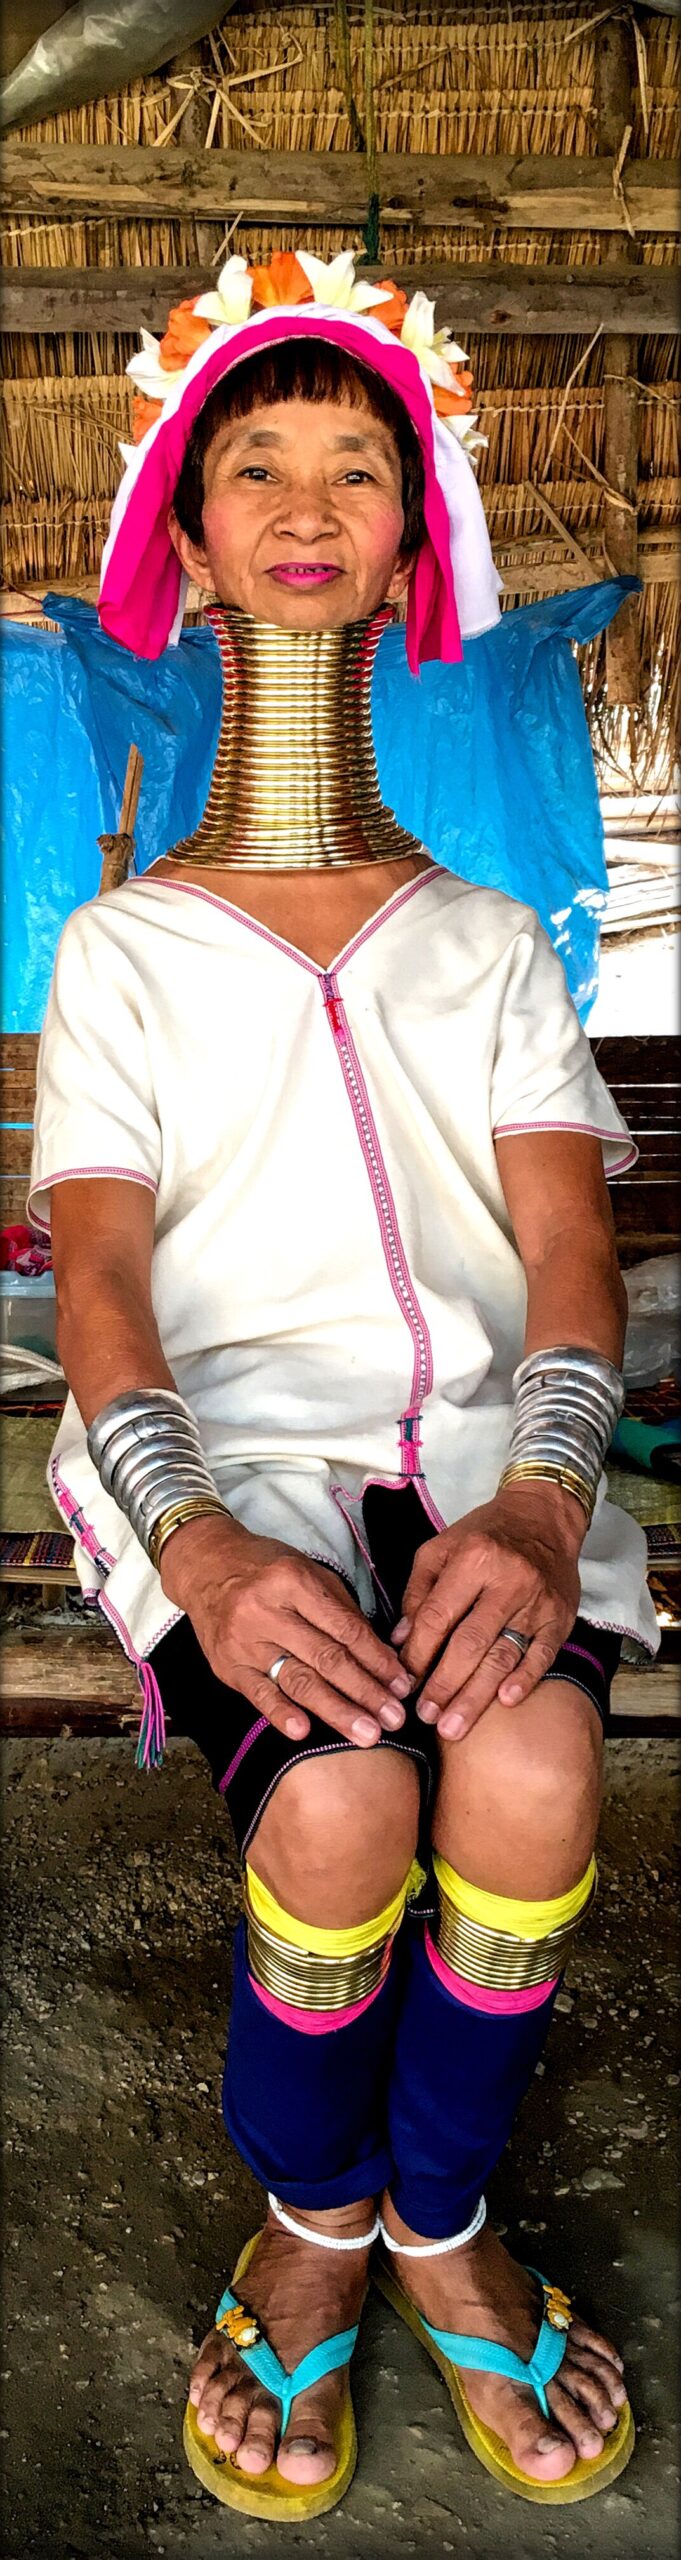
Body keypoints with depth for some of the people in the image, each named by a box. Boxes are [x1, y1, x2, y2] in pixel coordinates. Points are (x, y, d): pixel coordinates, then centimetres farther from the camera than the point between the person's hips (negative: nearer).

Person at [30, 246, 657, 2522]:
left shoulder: (487, 942, 18)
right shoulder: (124, 947, 13)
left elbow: (569, 1251, 3)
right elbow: (100, 1277, -2)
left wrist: (536, 1501, -19)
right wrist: (205, 1544, -22)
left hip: (480, 1448, 2)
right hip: (231, 1459, -1)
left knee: (530, 1773, -28)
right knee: (340, 1805, -28)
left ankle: (439, 2221, 4)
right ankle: (312, 2228, 6)